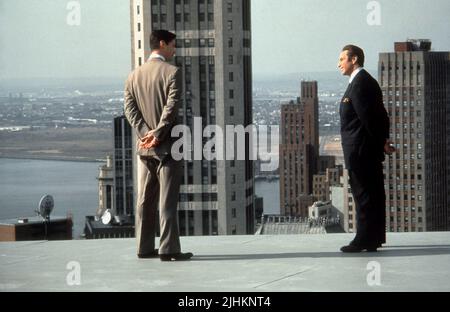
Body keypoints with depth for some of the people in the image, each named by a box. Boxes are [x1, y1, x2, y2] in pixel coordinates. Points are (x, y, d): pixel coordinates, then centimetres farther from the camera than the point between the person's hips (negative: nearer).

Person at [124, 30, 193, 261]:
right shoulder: (172, 72, -8)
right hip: (167, 146, -6)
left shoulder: (134, 76, 11)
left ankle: (145, 248, 13)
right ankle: (168, 249, -6)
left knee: (145, 200, 10)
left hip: (144, 146, 6)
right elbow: (172, 106, -18)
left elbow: (129, 108, 2)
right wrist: (157, 134, -15)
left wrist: (145, 134, -7)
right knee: (168, 200, -5)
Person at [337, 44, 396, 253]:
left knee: (363, 195, -7)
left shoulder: (360, 83, -15)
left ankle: (364, 240, -5)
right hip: (370, 151, 10)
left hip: (360, 150, -10)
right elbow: (381, 115, 17)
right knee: (373, 195, 12)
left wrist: (382, 142, -11)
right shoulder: (366, 81, 17)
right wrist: (383, 140, 9)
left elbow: (368, 117, -19)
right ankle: (374, 238, 17)